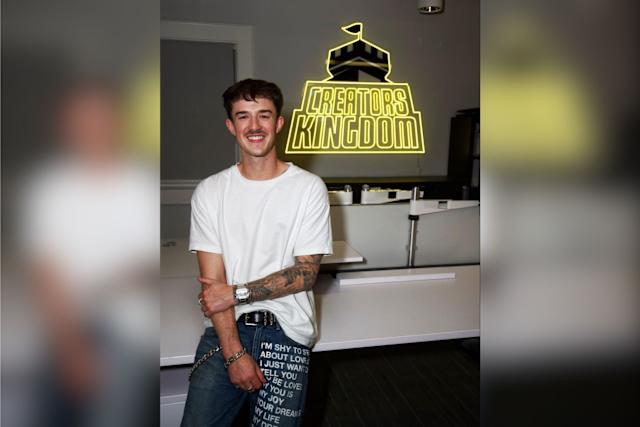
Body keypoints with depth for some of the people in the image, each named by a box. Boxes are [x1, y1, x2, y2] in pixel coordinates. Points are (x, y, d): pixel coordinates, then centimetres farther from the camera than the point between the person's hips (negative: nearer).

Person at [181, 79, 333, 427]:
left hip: (285, 332, -1)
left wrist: (238, 293, -11)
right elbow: (212, 280, -4)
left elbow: (306, 273, -5)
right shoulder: (209, 192, 1)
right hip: (224, 330, 2)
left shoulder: (309, 188, -3)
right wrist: (234, 353, -12)